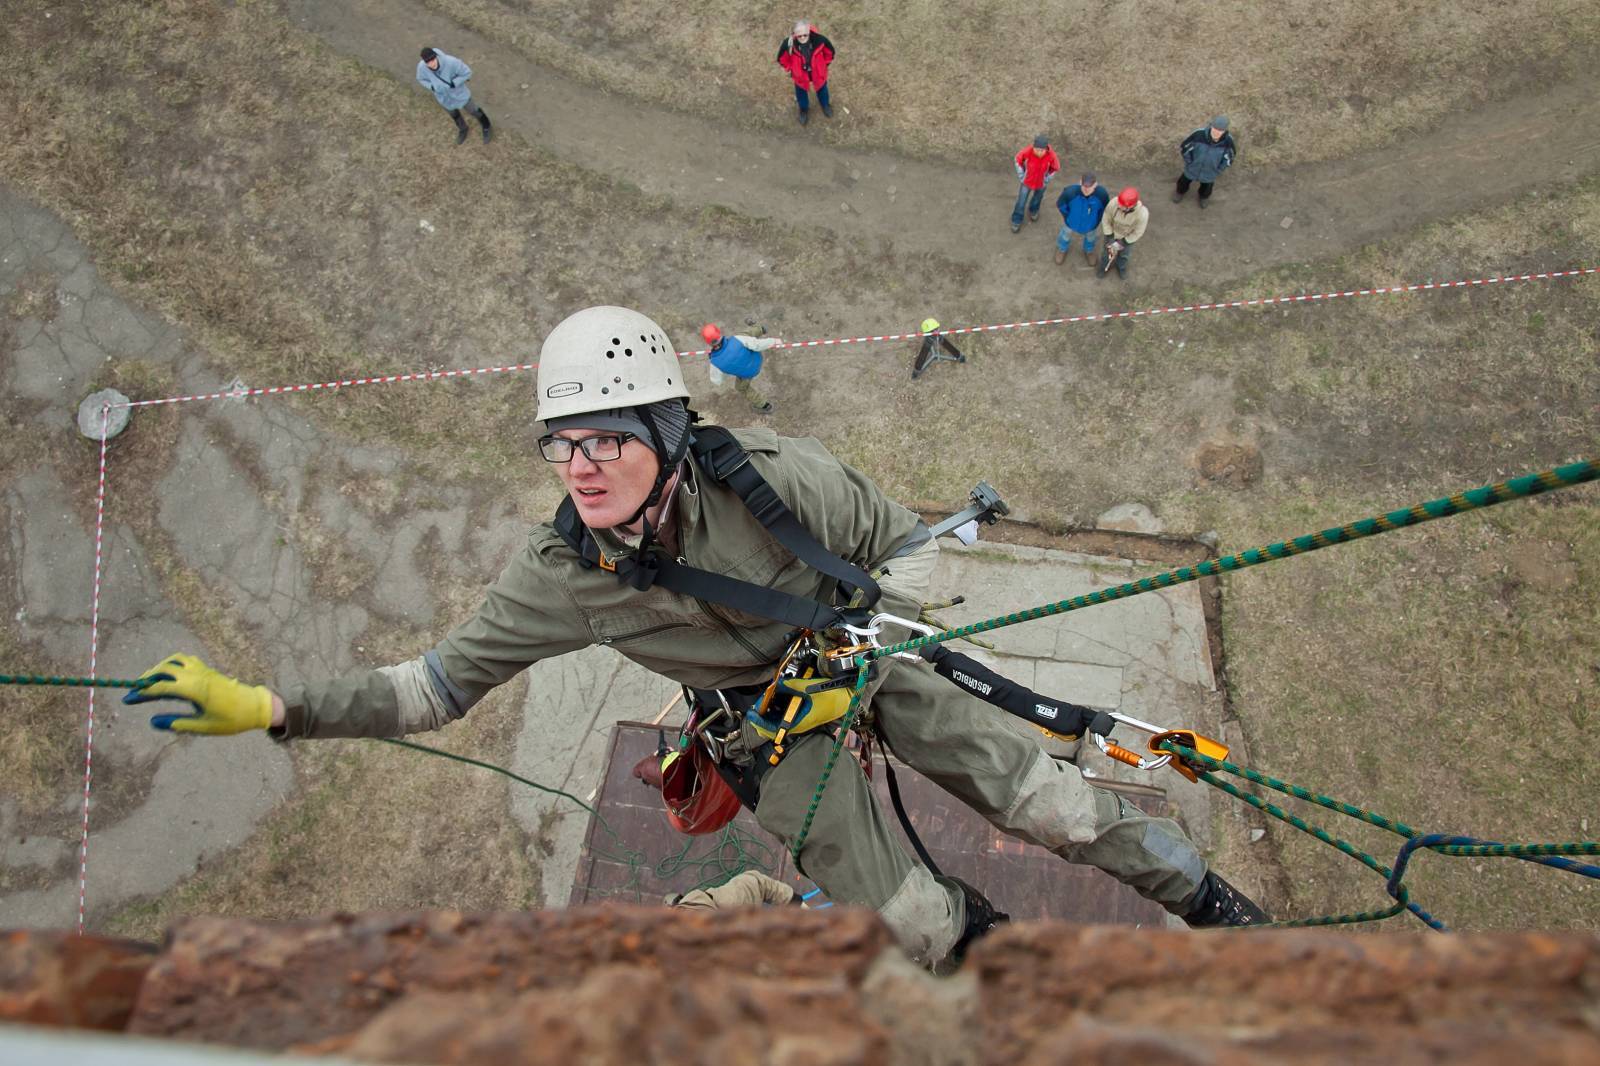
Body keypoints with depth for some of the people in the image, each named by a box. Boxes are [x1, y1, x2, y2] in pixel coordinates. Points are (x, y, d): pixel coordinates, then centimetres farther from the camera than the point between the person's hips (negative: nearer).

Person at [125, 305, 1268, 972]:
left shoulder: (774, 475, -29)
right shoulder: (560, 575, -23)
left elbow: (908, 542, -12)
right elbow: (440, 682, -14)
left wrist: (861, 647, -24)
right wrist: (263, 706, -21)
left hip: (861, 657, 0)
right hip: (772, 729, 0)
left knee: (1050, 802, 1)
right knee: (918, 926, -1)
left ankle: (1210, 902, 30)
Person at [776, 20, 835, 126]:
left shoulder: (819, 40, -36)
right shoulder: (788, 44, -37)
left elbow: (830, 51, -12)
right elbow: (782, 58, -13)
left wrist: (824, 65, 1)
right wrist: (790, 69, -1)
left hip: (818, 73, 0)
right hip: (800, 75, 0)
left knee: (821, 89, 32)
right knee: (801, 92, 31)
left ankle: (825, 105, 69)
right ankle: (804, 109, 66)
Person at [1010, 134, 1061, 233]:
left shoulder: (1052, 155, -35)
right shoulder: (1027, 152, -37)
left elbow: (1055, 168, -12)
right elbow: (1018, 159, -13)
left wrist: (1046, 180, -5)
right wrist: (1021, 175, -8)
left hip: (1041, 183, 1)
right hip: (1027, 181, -1)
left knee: (1037, 198, 30)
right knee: (1021, 202, 15)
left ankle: (1033, 210, 63)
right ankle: (1016, 220, 42)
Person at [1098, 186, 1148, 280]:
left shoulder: (1143, 213, -41)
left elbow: (1137, 232, -23)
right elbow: (1106, 220, -20)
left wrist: (1121, 243, -17)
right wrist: (1110, 239, -19)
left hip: (1129, 237, 0)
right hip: (1113, 232, 0)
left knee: (1124, 254, 28)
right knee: (1108, 251, 26)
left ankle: (1121, 267, 62)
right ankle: (1104, 266, 60)